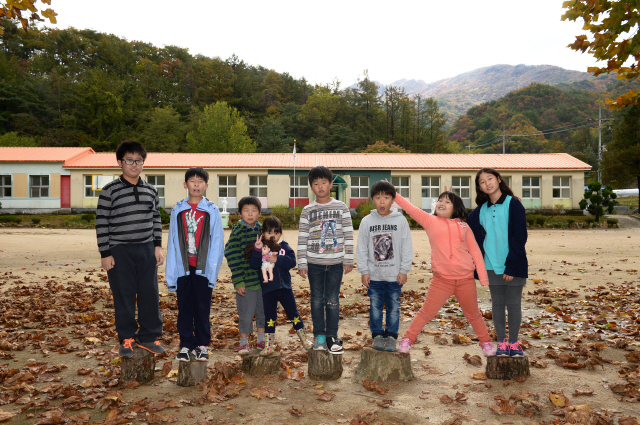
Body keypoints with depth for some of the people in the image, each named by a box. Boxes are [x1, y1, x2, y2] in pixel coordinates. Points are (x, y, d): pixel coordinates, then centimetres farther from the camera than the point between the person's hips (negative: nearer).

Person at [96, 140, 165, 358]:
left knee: (150, 294, 5)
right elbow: (101, 223, -4)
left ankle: (148, 336, 19)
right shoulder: (110, 190, -3)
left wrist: (158, 246, 7)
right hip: (120, 251, -3)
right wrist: (105, 253, -8)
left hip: (146, 250, 3)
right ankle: (127, 339, 19)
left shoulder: (150, 190, 10)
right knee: (124, 296, 4)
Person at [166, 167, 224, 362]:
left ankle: (202, 345, 21)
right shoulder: (178, 210, 5)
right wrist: (171, 273, 1)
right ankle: (186, 344, 21)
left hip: (203, 268, -1)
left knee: (203, 308, 6)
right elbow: (172, 243, 6)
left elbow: (217, 242, 0)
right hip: (183, 268, 1)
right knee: (184, 308, 8)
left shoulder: (212, 211, 1)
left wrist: (213, 270, -8)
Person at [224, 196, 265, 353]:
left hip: (263, 279, 5)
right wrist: (238, 282, -14)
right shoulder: (237, 231, -11)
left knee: (263, 310, 15)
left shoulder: (262, 229, 5)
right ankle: (243, 342, 24)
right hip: (246, 280, -5)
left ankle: (261, 340, 33)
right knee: (246, 312, 4)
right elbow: (232, 257, -12)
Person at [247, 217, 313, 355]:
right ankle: (269, 345, 19)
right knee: (269, 316, 7)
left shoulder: (285, 247, 3)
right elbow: (254, 264, -16)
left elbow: (292, 262, -11)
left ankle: (304, 339, 25)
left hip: (285, 287, 1)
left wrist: (278, 259, -22)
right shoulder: (260, 248, -2)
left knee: (293, 313, 10)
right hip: (268, 289, -1)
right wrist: (257, 250, -29)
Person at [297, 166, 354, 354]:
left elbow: (348, 235, 3)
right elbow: (302, 238, 2)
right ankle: (319, 336, 19)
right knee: (317, 299, 8)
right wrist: (302, 263, -2)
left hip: (335, 262, -1)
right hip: (314, 262, 1)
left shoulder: (341, 208, 3)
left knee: (332, 300, 3)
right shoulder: (307, 211, 3)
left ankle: (332, 337, 14)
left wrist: (348, 260, -1)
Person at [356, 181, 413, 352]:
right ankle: (377, 335, 22)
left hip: (394, 275, -1)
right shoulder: (367, 221, 1)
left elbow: (407, 247, 1)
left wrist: (404, 270, -3)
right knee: (375, 306, 8)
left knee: (393, 306, 7)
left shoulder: (401, 221, -1)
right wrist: (364, 271, -1)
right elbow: (361, 248, 3)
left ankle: (391, 336, 21)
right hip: (374, 275, 1)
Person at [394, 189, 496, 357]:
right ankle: (407, 340, 15)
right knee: (426, 312, 0)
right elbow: (409, 208, -3)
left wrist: (484, 278, 5)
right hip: (441, 279, -2)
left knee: (473, 314, 17)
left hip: (466, 279, 2)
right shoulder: (430, 221, 4)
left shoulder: (463, 226, 8)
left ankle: (486, 342, 36)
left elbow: (475, 251, 9)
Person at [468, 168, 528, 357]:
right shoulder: (480, 211, 7)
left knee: (514, 304, 5)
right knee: (497, 304, 9)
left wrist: (511, 266, -14)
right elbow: (476, 237, 11)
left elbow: (519, 237, -10)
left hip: (513, 265, -3)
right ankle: (501, 343, 19)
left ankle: (513, 342, 18)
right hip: (492, 265, 4)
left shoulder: (513, 204, -6)